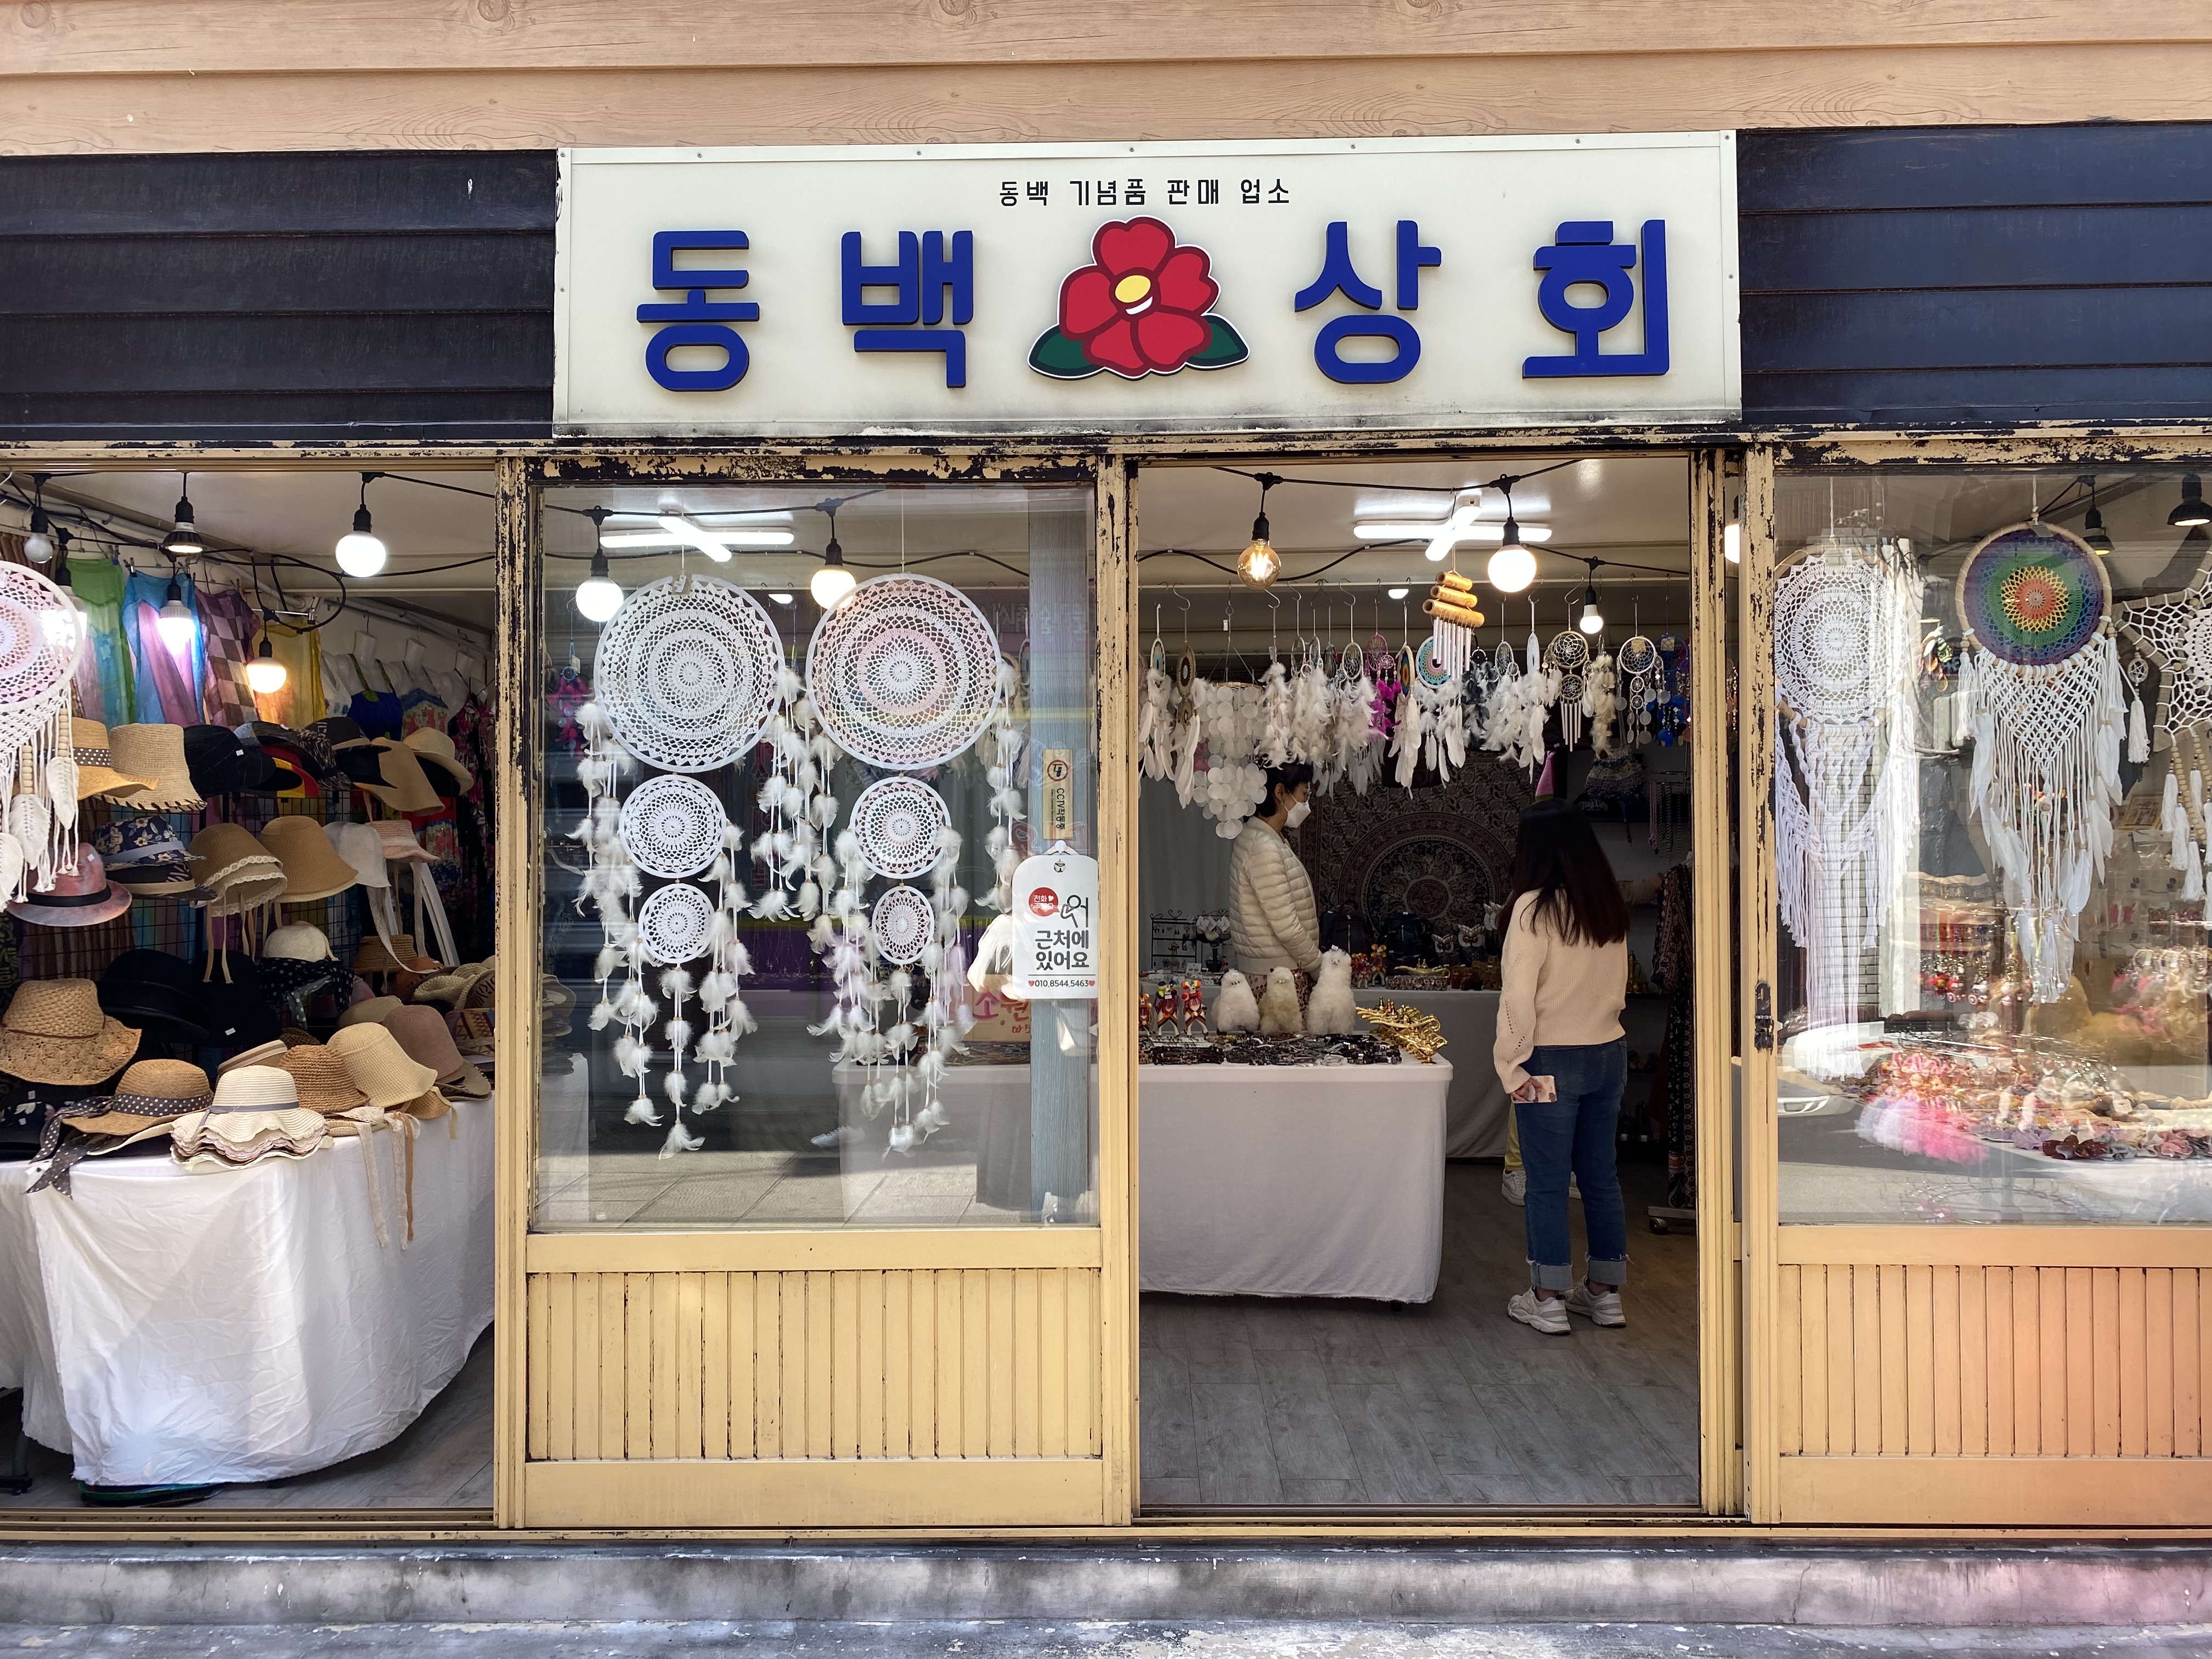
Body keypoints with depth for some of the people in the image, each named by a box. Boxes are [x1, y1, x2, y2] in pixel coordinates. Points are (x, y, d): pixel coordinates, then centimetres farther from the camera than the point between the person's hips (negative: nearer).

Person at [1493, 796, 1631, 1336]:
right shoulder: (1611, 907, 5)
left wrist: (1512, 1067, -10)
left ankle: (1548, 1300, 11)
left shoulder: (1534, 907, -15)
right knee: (1601, 1176, 14)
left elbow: (1519, 997, -17)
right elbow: (1618, 985, 11)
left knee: (1548, 1181, 3)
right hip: (1610, 1052, 6)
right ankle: (1605, 1292, 24)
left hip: (1553, 1061, -6)